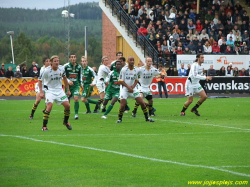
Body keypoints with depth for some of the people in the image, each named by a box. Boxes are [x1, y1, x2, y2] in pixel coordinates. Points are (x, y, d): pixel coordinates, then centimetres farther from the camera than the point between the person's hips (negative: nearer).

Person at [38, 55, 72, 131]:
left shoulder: (62, 69, -5)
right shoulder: (47, 71, -18)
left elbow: (64, 78, 13)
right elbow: (40, 81, -7)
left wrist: (68, 90, 14)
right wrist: (41, 92, -15)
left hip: (59, 90, 4)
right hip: (50, 90, -4)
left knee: (67, 105, -3)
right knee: (49, 106, -24)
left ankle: (66, 121, 25)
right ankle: (44, 126, -15)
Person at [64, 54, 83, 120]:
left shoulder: (79, 66, 6)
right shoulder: (66, 66, -5)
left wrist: (81, 83, 21)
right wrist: (68, 81, -17)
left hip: (76, 85, 1)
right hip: (68, 85, -1)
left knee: (76, 98, -18)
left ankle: (76, 114, -14)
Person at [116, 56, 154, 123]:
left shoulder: (137, 70, -1)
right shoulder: (124, 69, -13)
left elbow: (136, 80, 9)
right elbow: (121, 81, -10)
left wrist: (133, 86, -9)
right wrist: (128, 87, -18)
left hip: (132, 88, 4)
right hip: (124, 88, -4)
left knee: (141, 102, -2)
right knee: (123, 104, -14)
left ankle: (147, 117, 11)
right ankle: (119, 119, 7)